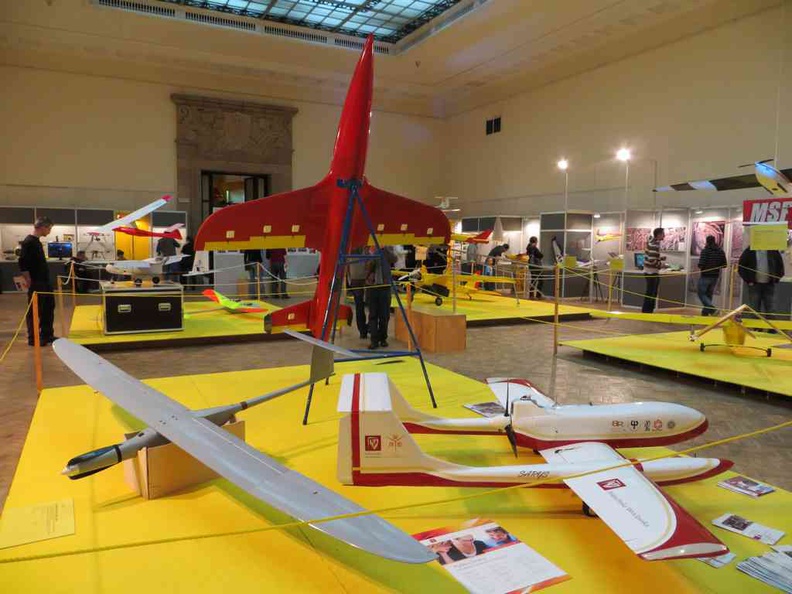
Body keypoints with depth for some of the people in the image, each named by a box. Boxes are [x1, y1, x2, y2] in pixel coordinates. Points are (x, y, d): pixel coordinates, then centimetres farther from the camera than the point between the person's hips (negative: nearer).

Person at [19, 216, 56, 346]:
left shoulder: (37, 241, 14)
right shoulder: (28, 242, -15)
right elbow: (23, 264, -20)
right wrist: (30, 282, -18)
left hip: (44, 282, 10)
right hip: (36, 283, -9)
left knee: (49, 308, 14)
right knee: (35, 311, 0)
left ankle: (47, 335, 23)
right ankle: (33, 338, 9)